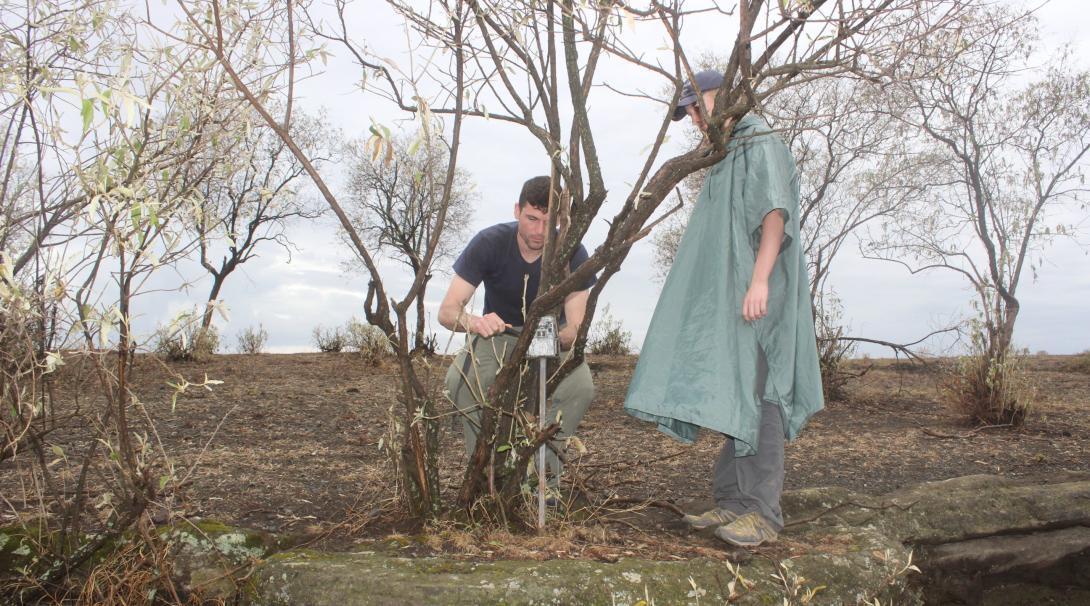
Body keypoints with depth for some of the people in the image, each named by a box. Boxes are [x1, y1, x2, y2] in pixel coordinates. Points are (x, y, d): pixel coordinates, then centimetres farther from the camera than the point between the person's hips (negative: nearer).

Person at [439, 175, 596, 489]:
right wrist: (473, 321, -51)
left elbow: (576, 330, -26)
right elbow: (447, 310, -27)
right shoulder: (490, 243, -23)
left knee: (581, 386, -30)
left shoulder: (572, 253, -22)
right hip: (498, 334, 0)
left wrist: (555, 336, -50)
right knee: (458, 379, -30)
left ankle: (546, 469, -8)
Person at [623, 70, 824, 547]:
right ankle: (733, 501, 11)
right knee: (730, 396, 6)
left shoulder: (761, 143, -3)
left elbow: (776, 211, -16)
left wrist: (759, 279, -26)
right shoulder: (724, 158, 25)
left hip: (756, 293, -9)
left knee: (754, 392, -11)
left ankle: (762, 512, -9)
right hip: (726, 296, 9)